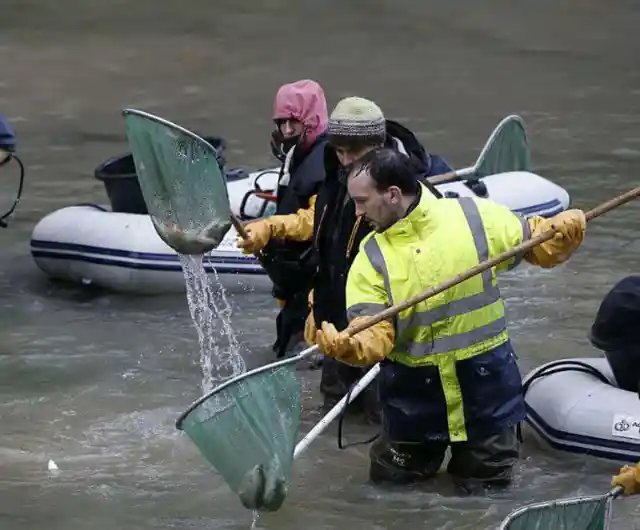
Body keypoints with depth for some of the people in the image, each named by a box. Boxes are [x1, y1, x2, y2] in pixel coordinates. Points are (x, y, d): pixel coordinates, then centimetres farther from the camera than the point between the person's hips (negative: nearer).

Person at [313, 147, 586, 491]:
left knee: (486, 483, 8)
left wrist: (563, 233, -19)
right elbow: (374, 331, -14)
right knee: (391, 478, 13)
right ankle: (422, 452, 41)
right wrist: (348, 346, -35)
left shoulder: (476, 218, -9)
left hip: (484, 382, -1)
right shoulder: (372, 257, -6)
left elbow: (535, 243, 2)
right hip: (414, 391, 2)